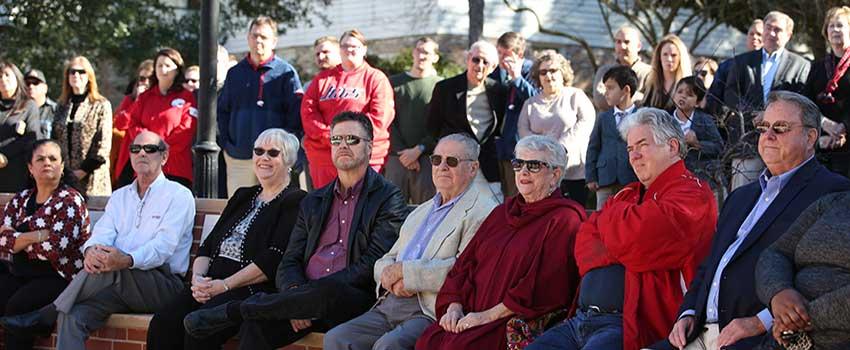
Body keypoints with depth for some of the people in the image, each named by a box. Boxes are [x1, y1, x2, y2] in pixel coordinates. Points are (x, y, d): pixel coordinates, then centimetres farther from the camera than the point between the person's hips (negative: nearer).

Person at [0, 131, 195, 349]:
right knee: (74, 315, -26)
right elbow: (102, 233, 7)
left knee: (107, 270, -33)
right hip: (119, 287, 5)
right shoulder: (120, 196, 24)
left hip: (164, 285, -5)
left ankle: (44, 316, -19)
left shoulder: (179, 196, 3)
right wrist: (91, 250, -20)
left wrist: (128, 261, -33)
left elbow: (164, 246, -13)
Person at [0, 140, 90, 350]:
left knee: (17, 305, -29)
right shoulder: (21, 199, 14)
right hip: (20, 273, 6)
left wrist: (18, 241, -3)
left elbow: (55, 249, -17)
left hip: (58, 277, -6)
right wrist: (37, 235, -13)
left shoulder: (70, 201, -5)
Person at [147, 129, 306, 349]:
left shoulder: (294, 202, 2)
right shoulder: (243, 197, 26)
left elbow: (274, 259, -11)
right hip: (211, 284, 6)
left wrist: (225, 285, -15)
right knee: (162, 325, -21)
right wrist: (198, 277, -2)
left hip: (253, 290, -6)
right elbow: (208, 245, 20)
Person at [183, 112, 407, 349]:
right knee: (254, 326, -28)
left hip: (353, 300, -4)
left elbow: (373, 263, -7)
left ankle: (236, 310, -24)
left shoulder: (388, 198, 5)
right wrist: (296, 294, -11)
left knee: (330, 291, -39)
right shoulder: (312, 202, 23)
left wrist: (309, 292, -15)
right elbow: (289, 262, 15)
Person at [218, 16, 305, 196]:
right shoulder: (235, 73, 14)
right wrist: (225, 142, 7)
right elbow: (223, 110, 18)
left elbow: (296, 113, -2)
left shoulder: (286, 72, 2)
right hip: (238, 158, 4)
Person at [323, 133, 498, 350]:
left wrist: (404, 271, -10)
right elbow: (384, 263, 24)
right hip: (389, 306, 7)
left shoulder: (481, 212, 1)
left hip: (432, 313, -7)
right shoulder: (419, 212, 27)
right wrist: (394, 279, -2)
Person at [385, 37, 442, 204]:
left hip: (427, 157, -1)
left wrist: (419, 149, -10)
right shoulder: (395, 83, 12)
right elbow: (388, 122, 5)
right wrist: (402, 152, -6)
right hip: (396, 157, 1)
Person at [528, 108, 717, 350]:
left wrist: (609, 216, 4)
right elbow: (584, 241, 13)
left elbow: (636, 236, -18)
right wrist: (621, 249, -7)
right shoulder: (629, 195, 24)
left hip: (631, 327, -9)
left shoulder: (692, 194, -3)